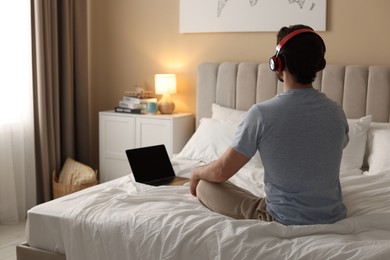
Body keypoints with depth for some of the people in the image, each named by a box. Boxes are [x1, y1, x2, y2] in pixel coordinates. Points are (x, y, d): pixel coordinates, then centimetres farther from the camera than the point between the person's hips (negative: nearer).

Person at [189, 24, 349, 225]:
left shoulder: (262, 113, -20)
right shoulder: (336, 112, -5)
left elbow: (222, 171, -11)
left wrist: (197, 172, 12)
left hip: (286, 222, -5)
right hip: (333, 218, 6)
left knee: (204, 185, 9)